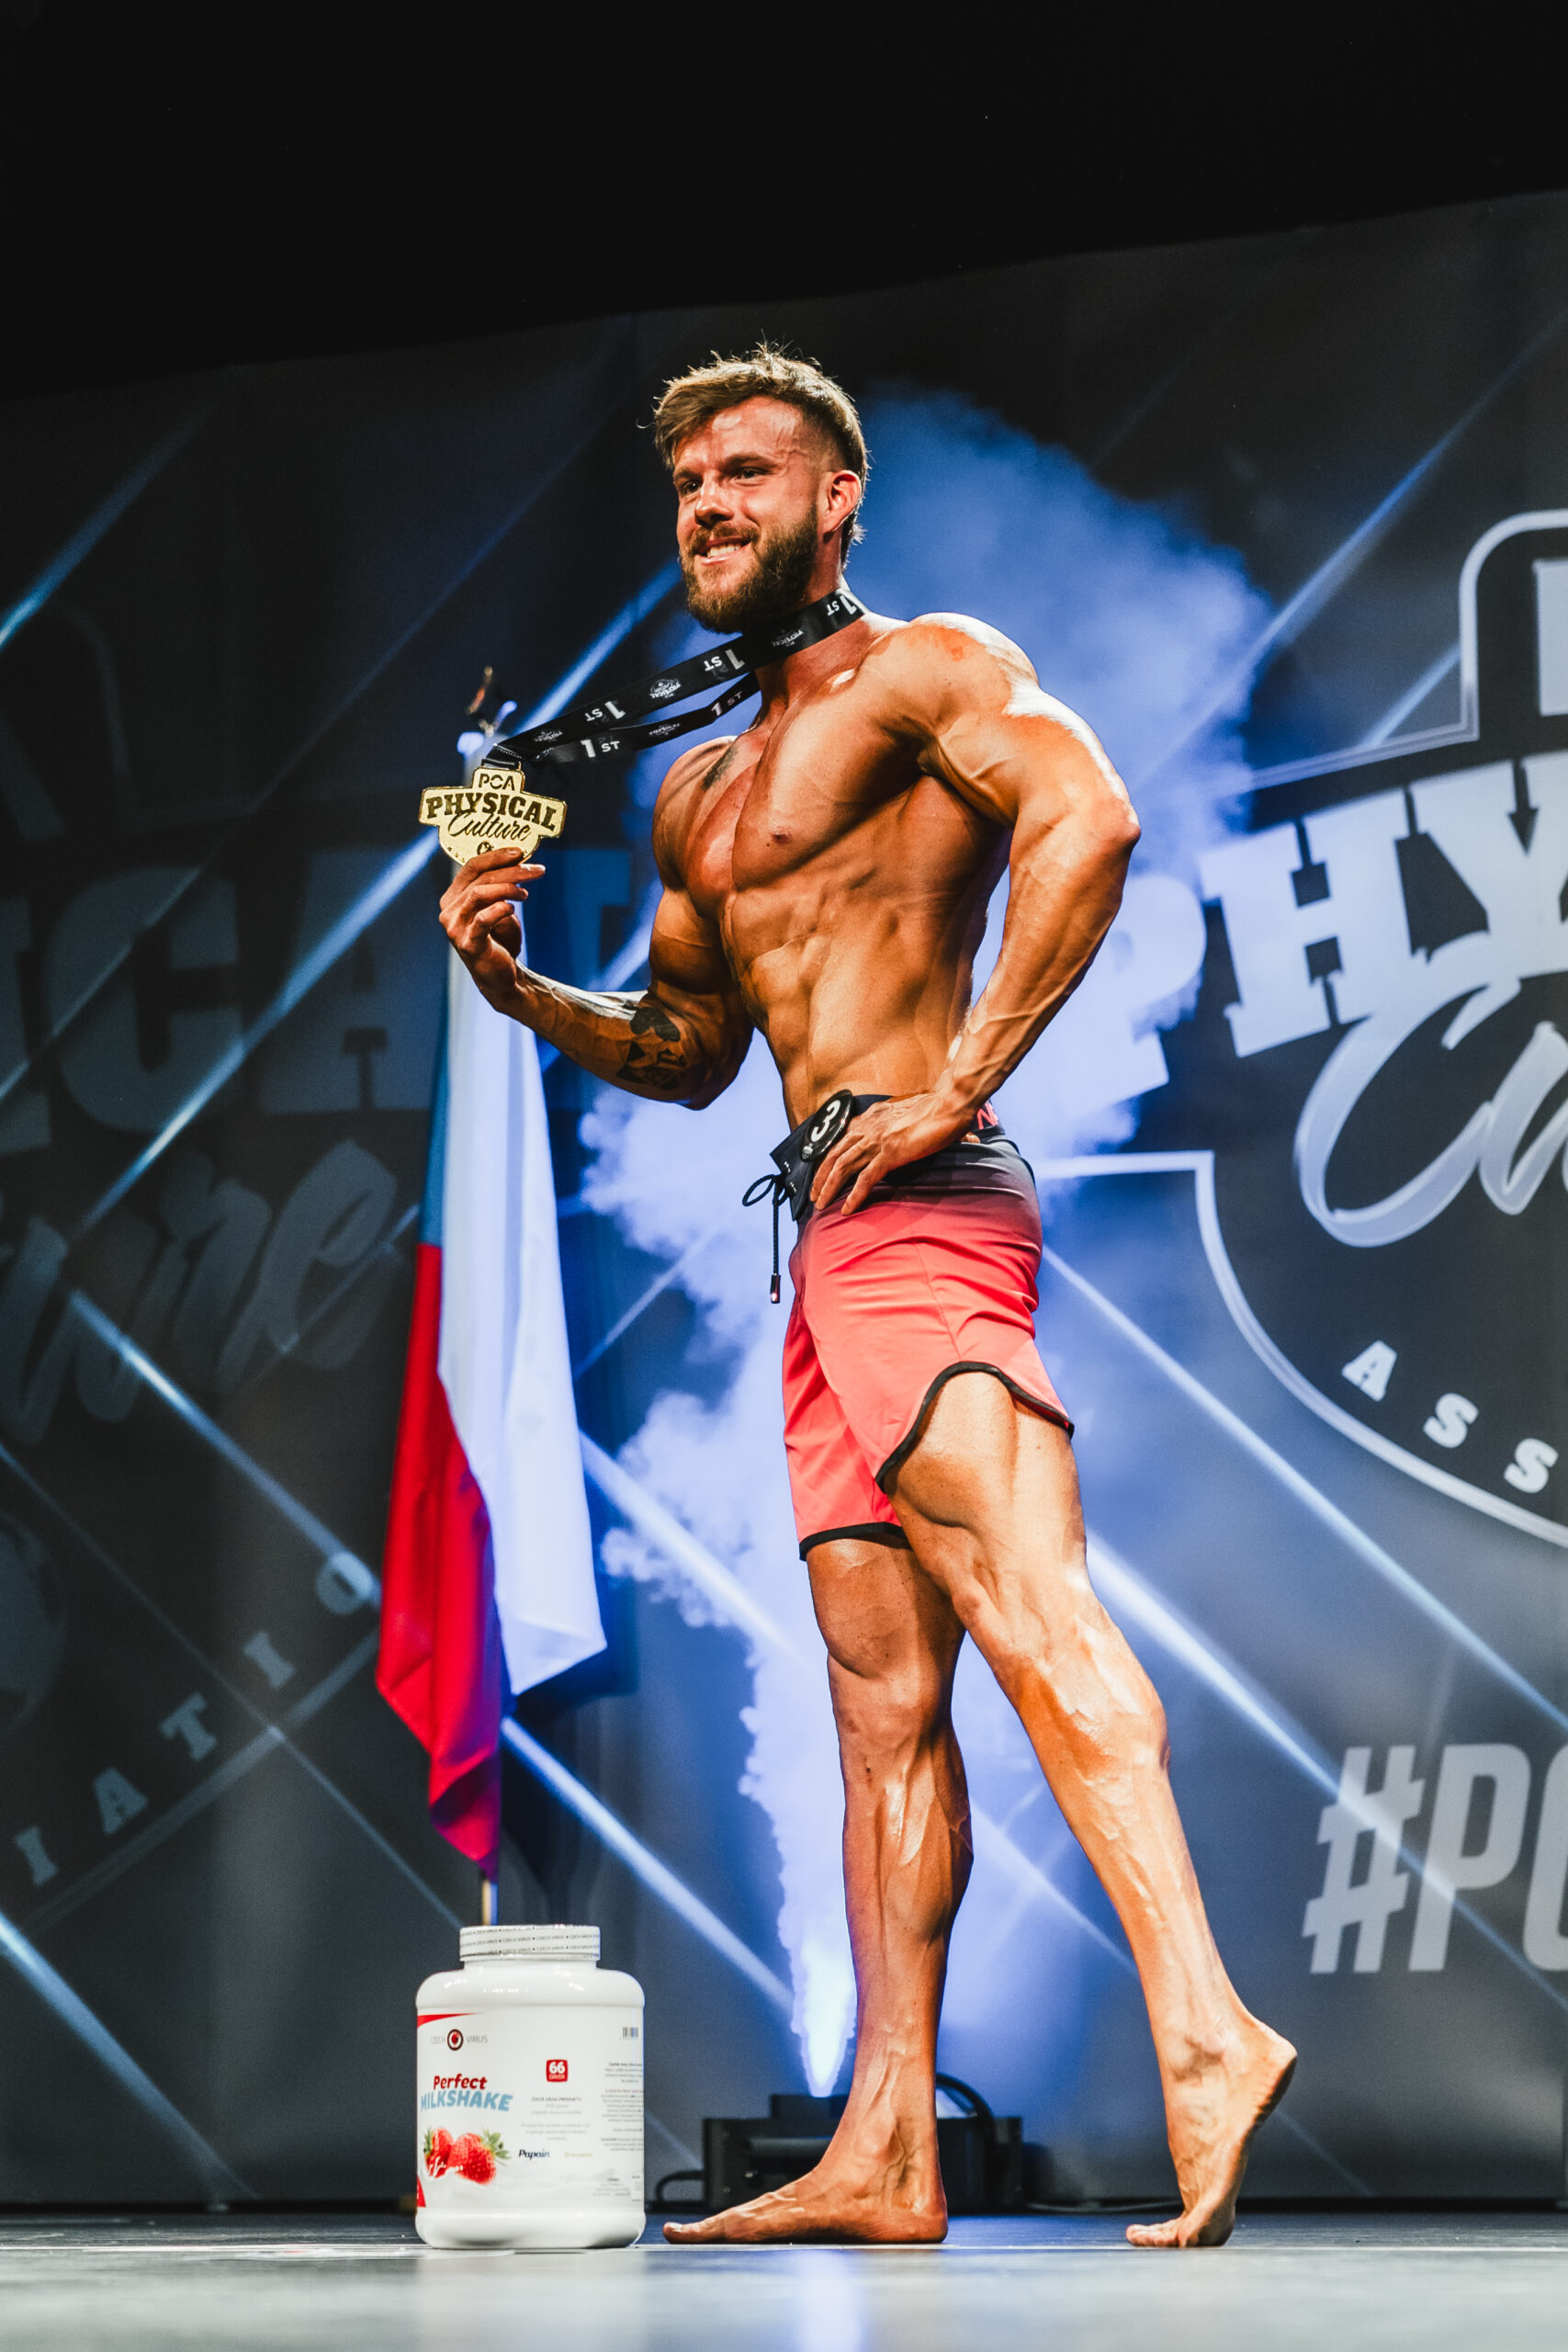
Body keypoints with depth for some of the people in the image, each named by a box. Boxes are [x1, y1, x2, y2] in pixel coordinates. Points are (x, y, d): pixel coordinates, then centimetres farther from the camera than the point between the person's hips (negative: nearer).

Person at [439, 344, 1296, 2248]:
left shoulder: (924, 670, -1)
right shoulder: (700, 789, 25)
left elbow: (1086, 820, -19)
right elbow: (689, 1051, 31)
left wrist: (960, 1087, -22)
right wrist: (520, 988, 12)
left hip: (922, 1215, -9)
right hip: (831, 1253, 9)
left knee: (1028, 1613, -23)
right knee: (883, 1704, 6)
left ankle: (1205, 2035, -32)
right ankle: (885, 2152, 6)